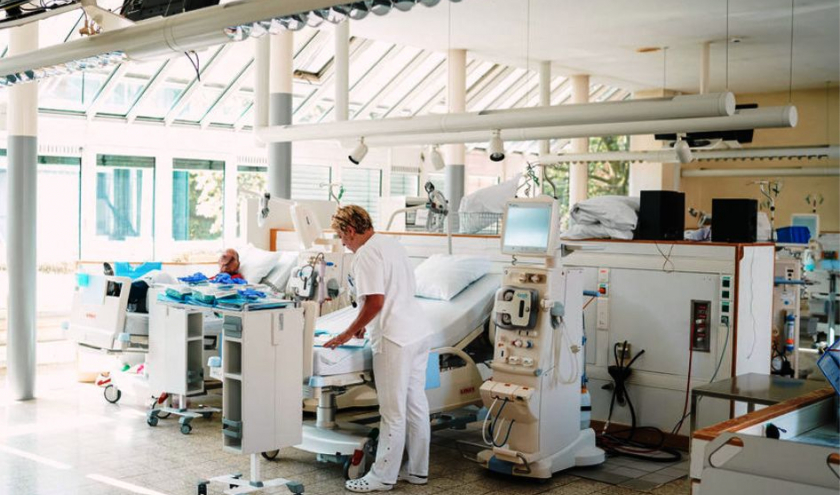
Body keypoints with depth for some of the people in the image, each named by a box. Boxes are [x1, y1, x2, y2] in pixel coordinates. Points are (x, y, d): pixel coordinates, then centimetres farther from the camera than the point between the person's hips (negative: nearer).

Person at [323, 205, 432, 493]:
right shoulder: (392, 245, 16)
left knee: (393, 411, -1)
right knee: (416, 404, 14)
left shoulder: (366, 254, -13)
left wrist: (349, 333, -10)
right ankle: (417, 470, 24)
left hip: (395, 340, -10)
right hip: (418, 332, 10)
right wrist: (366, 325, 25)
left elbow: (376, 300, -20)